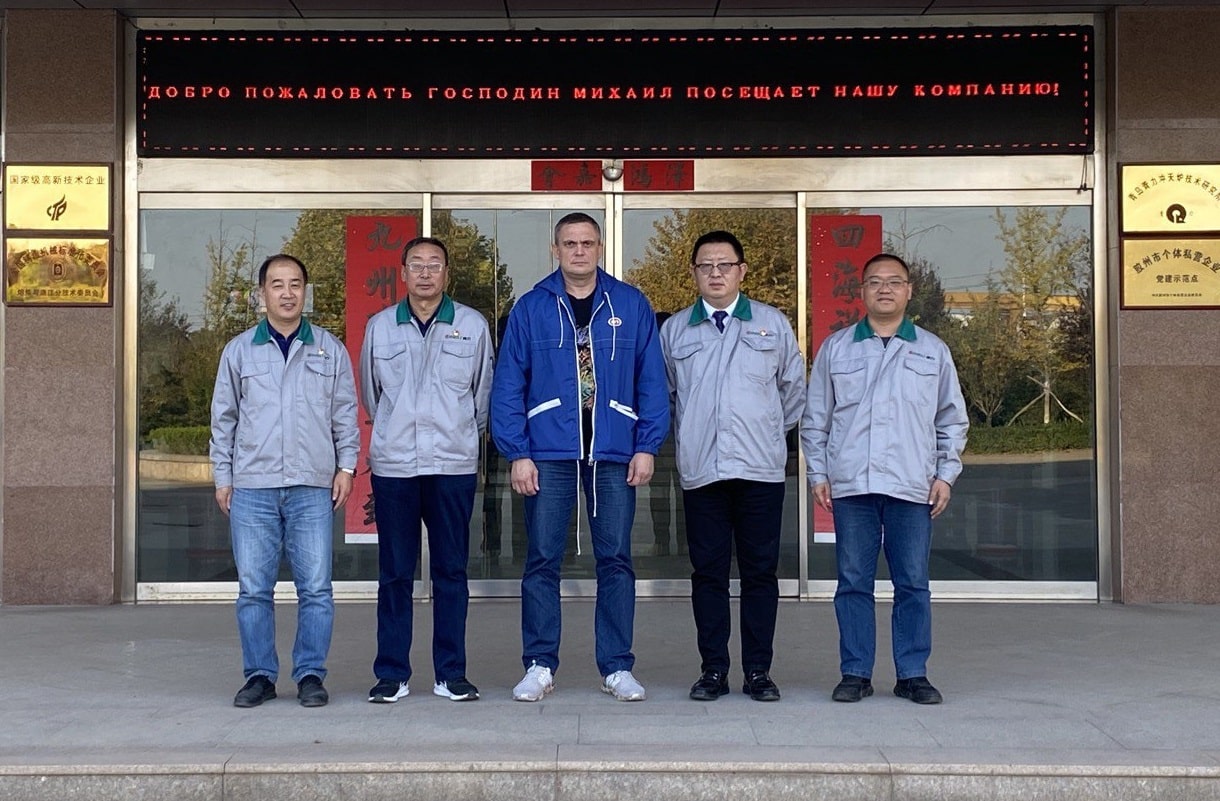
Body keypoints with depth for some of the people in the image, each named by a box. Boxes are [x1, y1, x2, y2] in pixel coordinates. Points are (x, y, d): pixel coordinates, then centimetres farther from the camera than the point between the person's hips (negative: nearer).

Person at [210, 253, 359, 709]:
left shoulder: (330, 350, 10)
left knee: (315, 588, -2)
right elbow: (223, 418, 13)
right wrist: (222, 477, 8)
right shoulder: (239, 350, 11)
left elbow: (345, 414, 12)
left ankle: (310, 674, 8)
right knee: (253, 589, 3)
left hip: (313, 487, -1)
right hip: (252, 487, 1)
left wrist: (346, 466, 3)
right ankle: (260, 675, 13)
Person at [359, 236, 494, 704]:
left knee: (451, 571, 4)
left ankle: (451, 674, 12)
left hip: (454, 464, 0)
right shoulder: (379, 327, 6)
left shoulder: (473, 326, 3)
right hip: (393, 465, 1)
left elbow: (483, 393, 11)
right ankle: (391, 674, 12)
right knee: (394, 573, 4)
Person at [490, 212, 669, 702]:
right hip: (548, 455, 0)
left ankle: (618, 668, 13)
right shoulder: (531, 308, 5)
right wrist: (517, 453, -4)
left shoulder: (631, 306, 6)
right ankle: (539, 666, 13)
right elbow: (507, 386, 3)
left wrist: (647, 446, -2)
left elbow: (652, 381, 5)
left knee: (615, 560, 4)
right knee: (542, 561, 3)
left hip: (614, 456, 0)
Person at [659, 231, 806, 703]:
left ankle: (758, 671, 10)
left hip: (761, 468, 0)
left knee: (760, 571, 3)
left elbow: (794, 388, 15)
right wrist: (687, 434, 10)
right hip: (700, 469, 1)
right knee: (708, 571, 4)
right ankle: (713, 669, 12)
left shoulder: (772, 323, 8)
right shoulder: (674, 330, 9)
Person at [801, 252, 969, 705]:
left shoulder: (933, 351, 11)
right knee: (853, 583, 3)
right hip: (850, 485, 0)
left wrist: (946, 474, 5)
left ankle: (913, 674, 11)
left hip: (912, 486, 0)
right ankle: (855, 673, 10)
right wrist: (818, 474, 5)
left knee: (913, 584, 3)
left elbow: (953, 421, 14)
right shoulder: (835, 349, 10)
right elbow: (815, 418, 11)